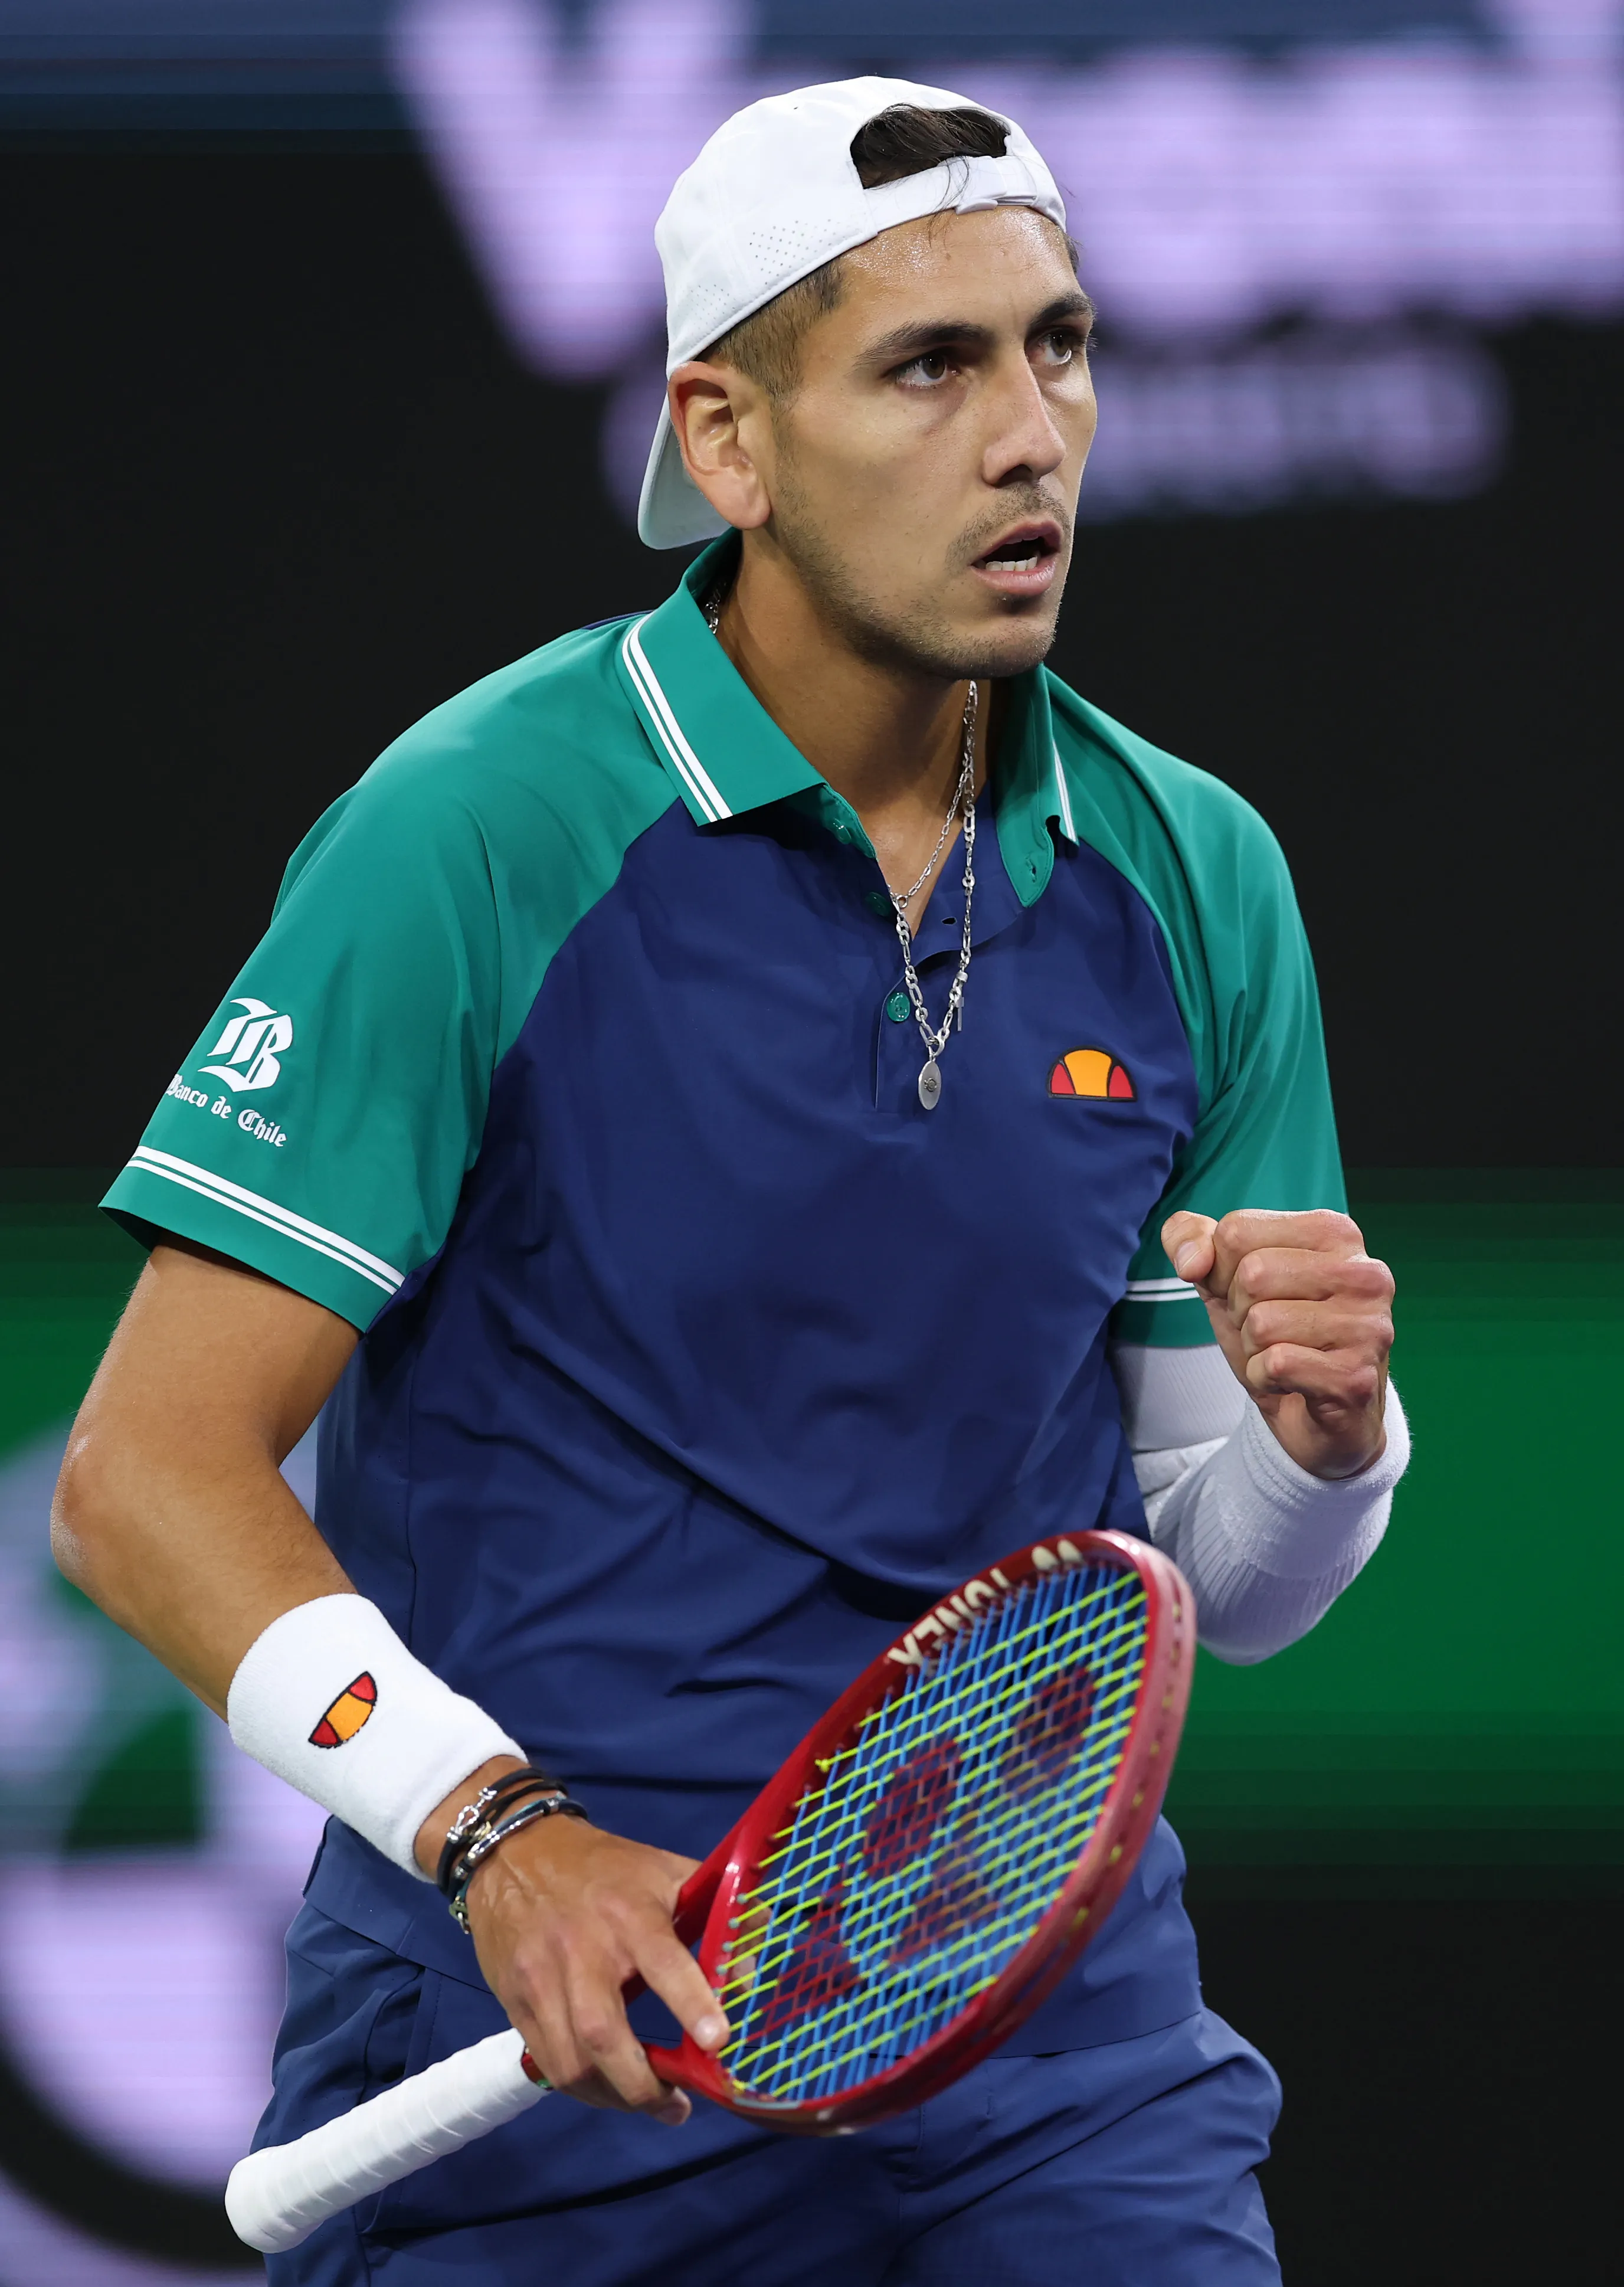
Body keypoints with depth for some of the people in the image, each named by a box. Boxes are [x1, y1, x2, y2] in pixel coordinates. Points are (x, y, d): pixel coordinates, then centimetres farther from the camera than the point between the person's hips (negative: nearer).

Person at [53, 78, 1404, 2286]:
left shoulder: (1192, 876, 5)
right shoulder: (477, 834, -10)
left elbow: (1218, 1590, 12)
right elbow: (146, 1474, -12)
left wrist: (1320, 1428, -11)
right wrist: (493, 1829, -26)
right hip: (544, 2039, -3)